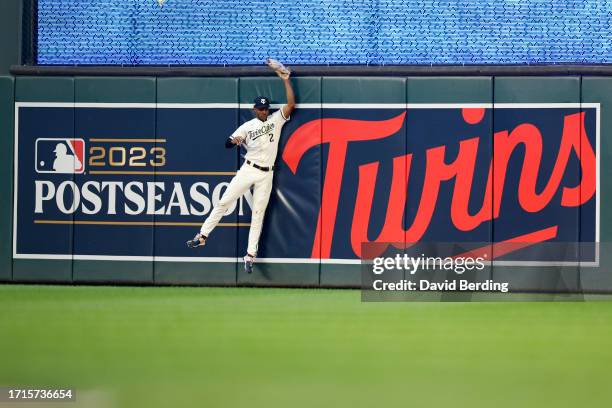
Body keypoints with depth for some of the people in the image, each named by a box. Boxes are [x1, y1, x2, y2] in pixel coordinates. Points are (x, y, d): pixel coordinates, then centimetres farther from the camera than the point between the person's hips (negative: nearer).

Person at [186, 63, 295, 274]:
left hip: (266, 175, 0)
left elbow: (291, 104, -7)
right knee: (224, 202, -7)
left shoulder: (276, 120, 4)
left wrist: (286, 81, -13)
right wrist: (234, 140, -27)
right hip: (248, 170, 0)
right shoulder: (247, 126, 3)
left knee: (258, 214, 1)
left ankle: (250, 256, 4)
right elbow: (227, 143, -3)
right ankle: (202, 235, 0)